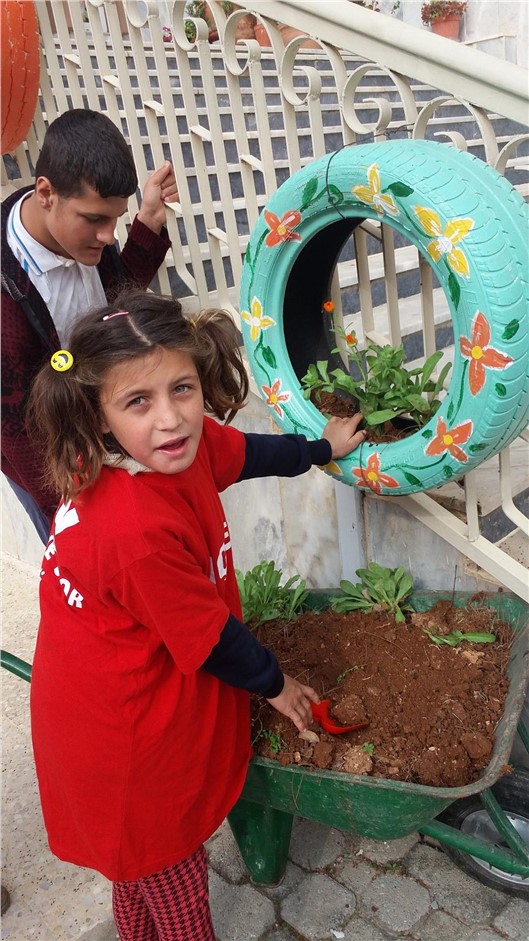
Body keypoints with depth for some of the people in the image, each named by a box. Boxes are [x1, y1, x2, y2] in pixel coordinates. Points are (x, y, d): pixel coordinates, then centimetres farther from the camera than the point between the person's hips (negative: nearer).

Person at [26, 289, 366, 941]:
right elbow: (211, 640, -24)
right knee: (167, 861, 20)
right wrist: (275, 685, -4)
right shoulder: (139, 531, -39)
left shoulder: (183, 442, -15)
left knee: (144, 844, 33)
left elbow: (246, 453, 8)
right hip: (123, 722, -8)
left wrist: (322, 448, 25)